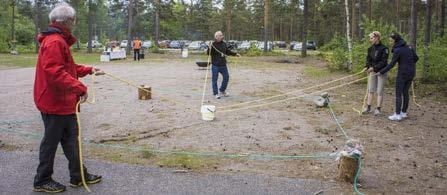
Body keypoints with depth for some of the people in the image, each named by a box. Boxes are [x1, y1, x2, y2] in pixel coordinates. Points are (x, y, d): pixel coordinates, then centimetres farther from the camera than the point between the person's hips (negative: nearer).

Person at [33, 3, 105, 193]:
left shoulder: (60, 40, 15)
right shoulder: (54, 42, -20)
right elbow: (55, 72, -31)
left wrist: (88, 70, 17)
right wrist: (79, 87, -32)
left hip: (64, 102, 11)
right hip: (55, 103, -10)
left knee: (71, 139, 15)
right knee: (51, 141, 3)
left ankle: (78, 175, 25)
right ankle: (42, 181, 18)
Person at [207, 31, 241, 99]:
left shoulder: (224, 44, 7)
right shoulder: (213, 44, -12)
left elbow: (228, 51, 22)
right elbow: (208, 53, -14)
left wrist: (235, 54, 21)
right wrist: (209, 48, -33)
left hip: (223, 65, 6)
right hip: (215, 65, -6)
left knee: (226, 77, 14)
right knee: (214, 79, 1)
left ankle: (222, 91, 32)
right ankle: (215, 93, 12)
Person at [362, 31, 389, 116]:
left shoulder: (384, 49, -14)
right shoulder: (371, 48, 5)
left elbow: (383, 62, -17)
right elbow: (368, 59, 8)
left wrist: (374, 68, -22)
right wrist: (367, 67, -11)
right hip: (372, 71, 6)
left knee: (379, 91, 1)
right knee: (370, 90, 10)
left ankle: (378, 109, 9)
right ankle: (368, 107, 18)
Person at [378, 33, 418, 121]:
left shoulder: (397, 50, -15)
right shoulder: (409, 47, 6)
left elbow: (391, 64, -15)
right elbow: (416, 58, 13)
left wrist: (382, 72, -8)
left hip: (402, 74, -7)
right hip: (411, 73, 7)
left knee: (398, 94, -1)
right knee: (405, 93, 15)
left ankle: (397, 115, -2)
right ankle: (404, 112, 21)